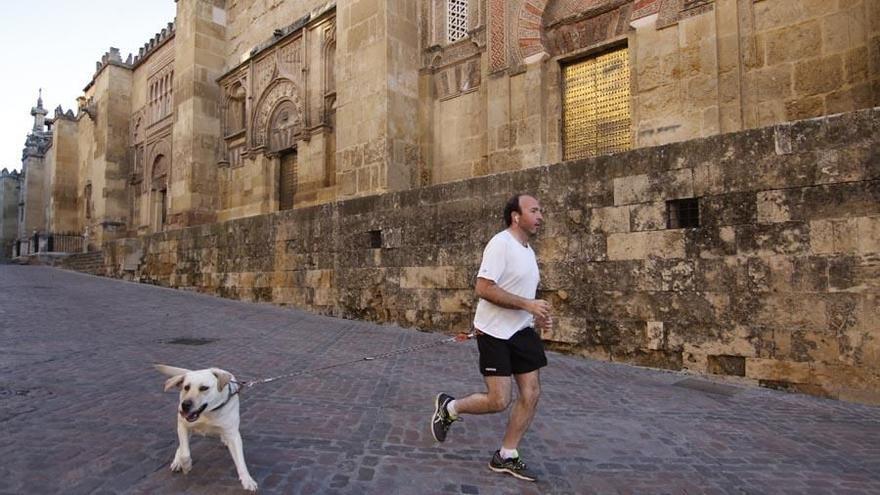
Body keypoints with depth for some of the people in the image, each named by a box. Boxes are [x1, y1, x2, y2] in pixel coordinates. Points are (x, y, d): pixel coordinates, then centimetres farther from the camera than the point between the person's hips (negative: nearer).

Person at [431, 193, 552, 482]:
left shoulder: (528, 250, 12)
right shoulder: (500, 244, -16)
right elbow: (484, 288, -25)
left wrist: (537, 316, 7)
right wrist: (528, 304, -24)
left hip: (522, 331, 9)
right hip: (495, 332, -9)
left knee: (531, 395, 5)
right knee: (499, 401, -5)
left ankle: (506, 457, 21)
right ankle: (448, 407, 22)